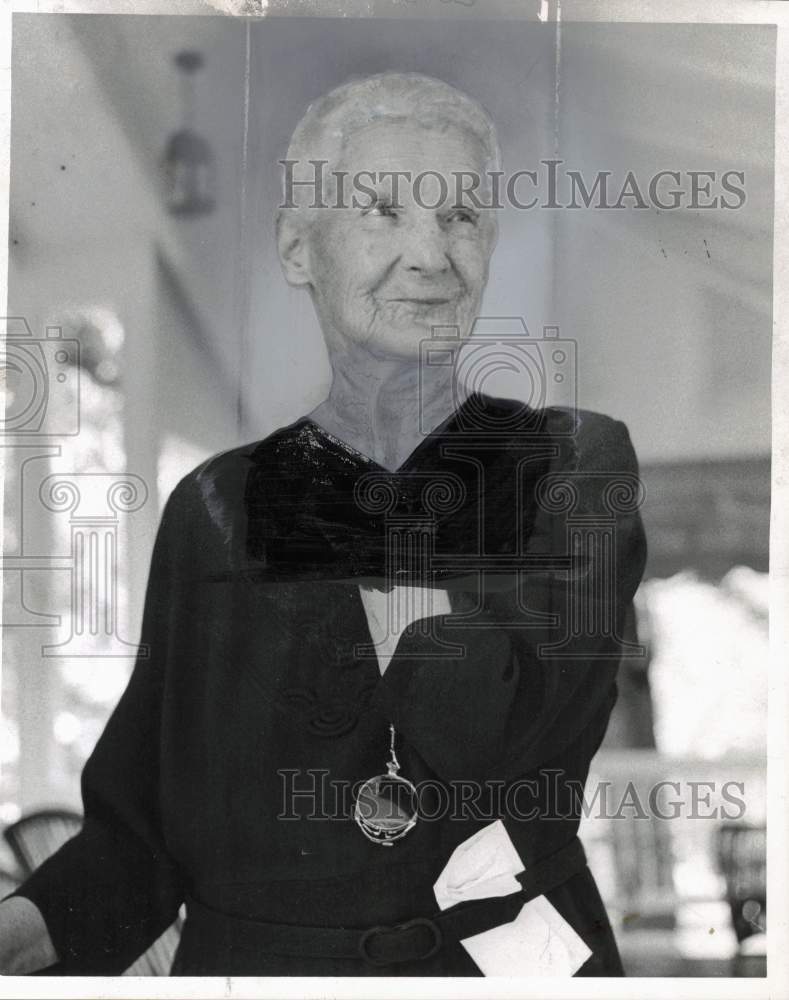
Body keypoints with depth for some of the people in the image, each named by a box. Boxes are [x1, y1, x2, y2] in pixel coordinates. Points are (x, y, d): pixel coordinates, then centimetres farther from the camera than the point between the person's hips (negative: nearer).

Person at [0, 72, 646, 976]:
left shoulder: (577, 463, -3)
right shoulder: (216, 508, 0)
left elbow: (507, 732, -18)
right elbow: (139, 828, -2)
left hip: (519, 964, -1)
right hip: (252, 962, 1)